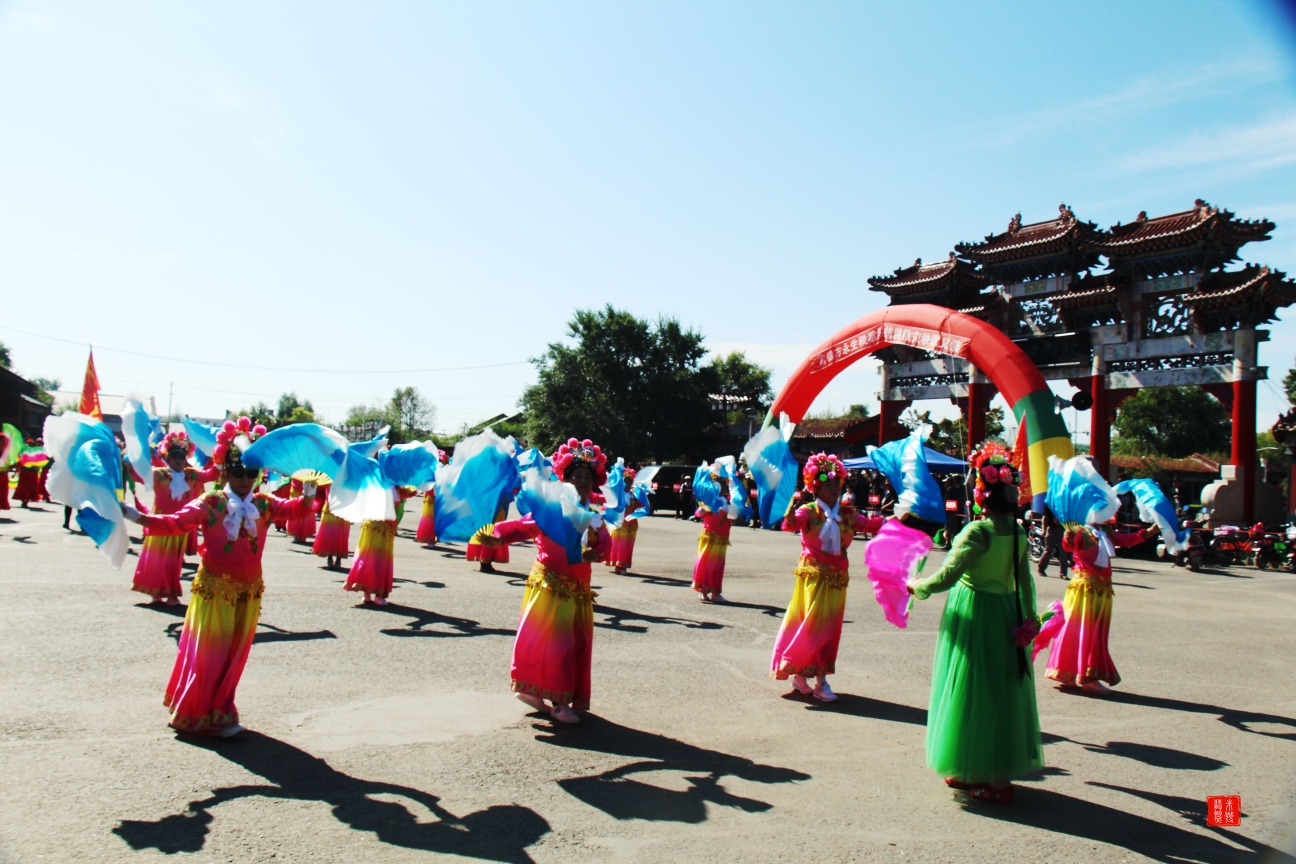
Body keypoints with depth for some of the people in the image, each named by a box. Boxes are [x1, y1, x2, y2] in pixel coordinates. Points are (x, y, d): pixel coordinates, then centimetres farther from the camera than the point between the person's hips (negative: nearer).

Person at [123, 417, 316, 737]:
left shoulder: (263, 504, 1)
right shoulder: (210, 503, -8)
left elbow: (292, 509, -12)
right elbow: (176, 523, -13)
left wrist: (307, 497, -33)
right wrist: (140, 518, -26)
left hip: (249, 589, 4)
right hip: (215, 587, -4)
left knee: (236, 653, 11)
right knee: (210, 651, 3)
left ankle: (218, 711, 27)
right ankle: (209, 715, 18)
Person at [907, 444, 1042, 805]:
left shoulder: (977, 531, -18)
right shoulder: (1018, 533, 3)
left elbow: (946, 576, -18)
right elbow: (1025, 583, 9)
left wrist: (917, 586, -2)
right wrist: (1028, 618, 18)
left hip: (973, 615, -7)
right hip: (1006, 615, 7)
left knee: (975, 694, 4)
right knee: (1002, 692, 15)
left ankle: (989, 780, 13)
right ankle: (999, 772, 25)